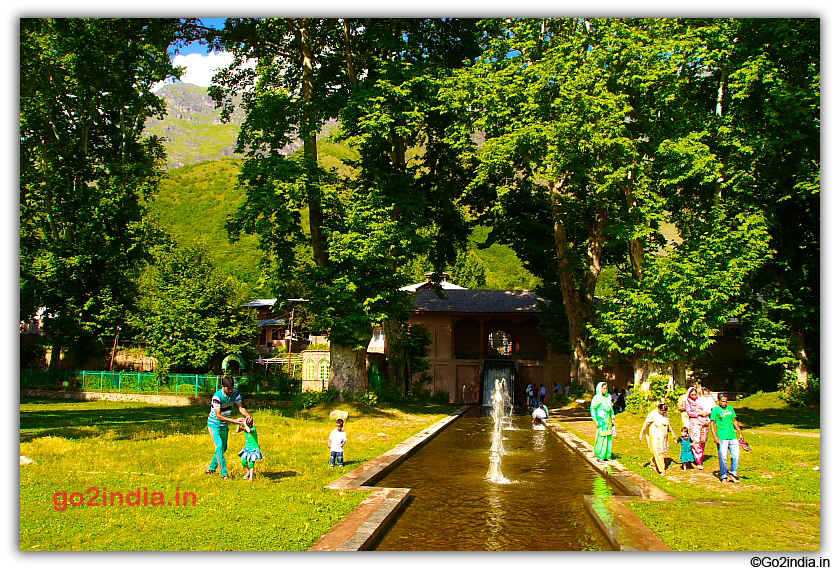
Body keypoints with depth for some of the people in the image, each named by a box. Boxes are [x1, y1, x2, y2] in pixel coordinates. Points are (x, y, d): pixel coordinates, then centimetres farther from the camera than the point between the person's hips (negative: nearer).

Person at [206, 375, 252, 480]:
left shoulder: (235, 393, -11)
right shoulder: (217, 397, -29)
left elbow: (241, 407, -14)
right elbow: (218, 416, -31)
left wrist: (248, 415, -37)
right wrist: (234, 421, -38)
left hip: (224, 425, 7)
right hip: (214, 424, -7)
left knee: (224, 448, 15)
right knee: (219, 446, -19)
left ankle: (212, 468, 35)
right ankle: (224, 473, -16)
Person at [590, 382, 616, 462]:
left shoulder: (608, 397, 10)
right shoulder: (596, 398, -9)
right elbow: (592, 409, -8)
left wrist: (613, 419, 14)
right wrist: (595, 421, -14)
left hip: (608, 421, 7)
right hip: (601, 421, -7)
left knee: (608, 438, 8)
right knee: (601, 438, -6)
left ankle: (607, 456, 15)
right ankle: (600, 456, 0)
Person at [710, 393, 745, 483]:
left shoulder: (730, 408, 12)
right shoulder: (715, 410, -3)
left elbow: (734, 421, 22)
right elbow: (713, 424, -6)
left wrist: (740, 433, 20)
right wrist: (715, 437, -14)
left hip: (733, 437, 5)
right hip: (722, 438, -5)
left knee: (736, 456, 2)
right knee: (723, 458, -2)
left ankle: (733, 474, 20)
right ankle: (724, 476, 14)